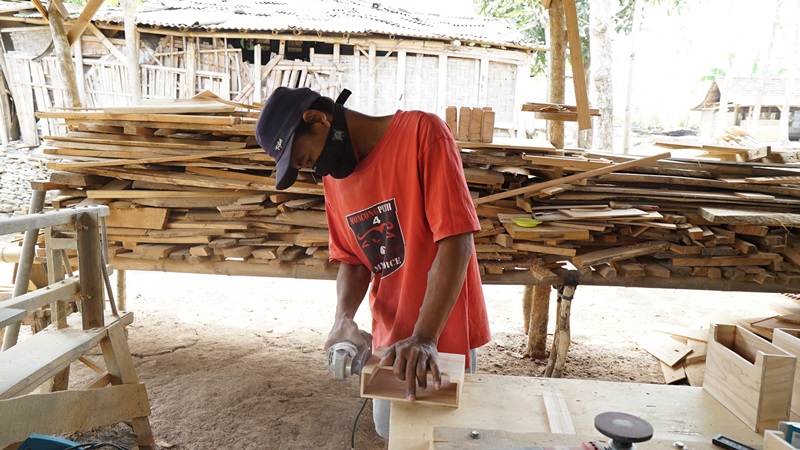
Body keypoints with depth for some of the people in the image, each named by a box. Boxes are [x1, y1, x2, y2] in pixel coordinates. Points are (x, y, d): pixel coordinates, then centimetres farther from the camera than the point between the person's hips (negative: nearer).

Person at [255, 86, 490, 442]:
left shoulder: (421, 132, -17)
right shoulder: (333, 177, 4)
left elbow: (455, 241, -23)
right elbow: (353, 260, 8)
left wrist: (425, 336, -29)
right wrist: (344, 318, -12)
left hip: (444, 334, -6)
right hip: (390, 338, 6)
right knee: (392, 434, 18)